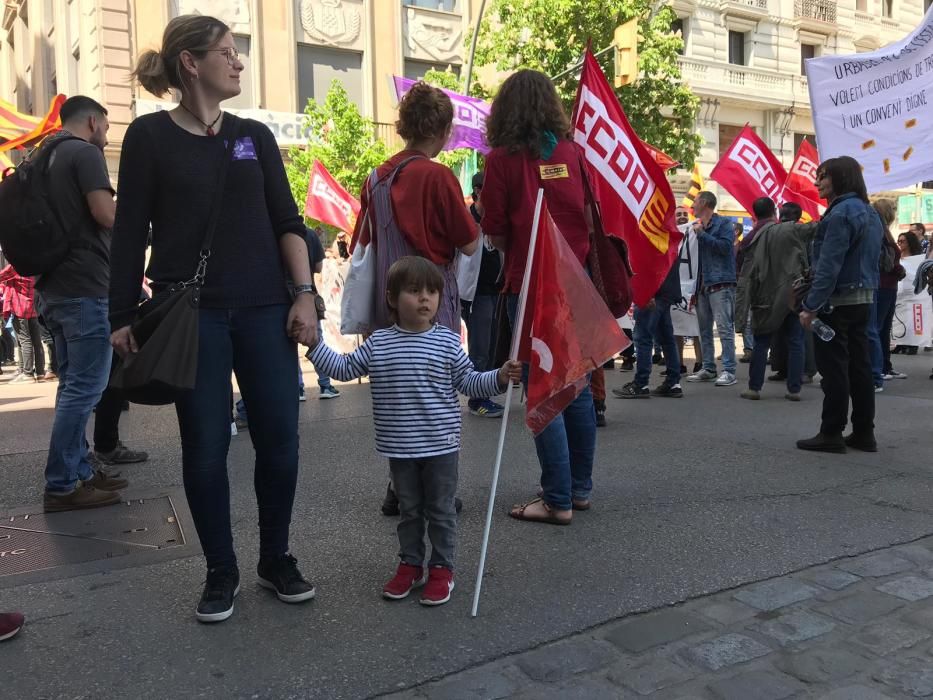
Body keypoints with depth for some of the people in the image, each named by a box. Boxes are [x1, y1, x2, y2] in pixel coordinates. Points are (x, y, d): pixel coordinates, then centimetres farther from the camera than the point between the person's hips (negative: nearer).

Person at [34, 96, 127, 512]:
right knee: (85, 388, -6)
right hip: (84, 286, -9)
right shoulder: (85, 152, -7)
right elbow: (106, 214, -18)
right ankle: (61, 486, -4)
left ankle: (79, 471, 19)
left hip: (52, 286, 10)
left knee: (72, 384, 13)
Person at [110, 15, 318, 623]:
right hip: (190, 314, -2)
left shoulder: (254, 135, 12)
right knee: (205, 445, 2)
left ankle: (276, 559, 20)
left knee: (279, 436, 1)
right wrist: (123, 317, -3)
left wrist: (304, 293, -3)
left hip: (264, 309, 3)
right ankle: (221, 571, 20)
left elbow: (287, 221, 8)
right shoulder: (149, 136, 3)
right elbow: (130, 233, 2)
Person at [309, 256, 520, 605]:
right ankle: (410, 565, 31)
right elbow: (344, 368, 7)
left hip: (440, 444, -2)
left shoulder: (447, 342, -4)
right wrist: (315, 342, 1)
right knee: (409, 509, 16)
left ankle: (442, 568, 23)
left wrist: (499, 377, -15)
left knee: (440, 510, 9)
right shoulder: (377, 344, 0)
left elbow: (468, 382, 0)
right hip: (399, 447, 2)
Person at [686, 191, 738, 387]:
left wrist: (702, 234, -12)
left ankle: (729, 371, -9)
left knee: (725, 328, -10)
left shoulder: (723, 223, -2)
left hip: (720, 284, -8)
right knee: (704, 329, 10)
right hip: (702, 285, 8)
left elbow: (725, 246, -18)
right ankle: (708, 369, 17)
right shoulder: (697, 226, 19)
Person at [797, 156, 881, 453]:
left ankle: (832, 433, 2)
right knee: (860, 366, 11)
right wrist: (866, 291, 19)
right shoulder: (869, 212, 16)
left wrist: (811, 305, -22)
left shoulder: (841, 212, -14)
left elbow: (829, 265, -21)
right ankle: (863, 433, 15)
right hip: (864, 299, 9)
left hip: (838, 301, -9)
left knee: (834, 368, -4)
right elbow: (871, 260, 18)